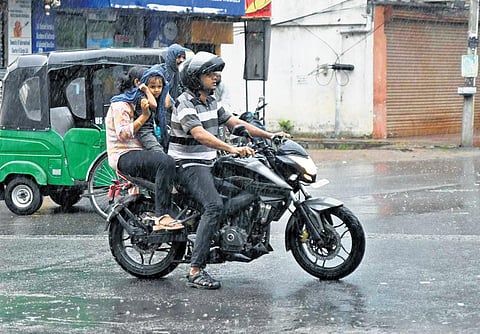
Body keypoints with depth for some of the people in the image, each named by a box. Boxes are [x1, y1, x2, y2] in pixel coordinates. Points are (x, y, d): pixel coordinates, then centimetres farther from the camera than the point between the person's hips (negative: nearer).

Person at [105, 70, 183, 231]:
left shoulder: (133, 104, 25)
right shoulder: (120, 105, -5)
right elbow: (122, 133, -18)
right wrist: (144, 117, -14)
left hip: (136, 153, 10)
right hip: (124, 156, -10)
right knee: (166, 163, -32)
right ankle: (161, 216, -37)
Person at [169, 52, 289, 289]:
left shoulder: (211, 102, 15)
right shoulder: (185, 103, -15)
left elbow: (234, 122, 18)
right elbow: (199, 134, -29)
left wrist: (269, 135, 12)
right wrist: (232, 149, -39)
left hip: (207, 163, 10)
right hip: (189, 165, -10)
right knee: (214, 206, -28)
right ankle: (195, 271, -32)